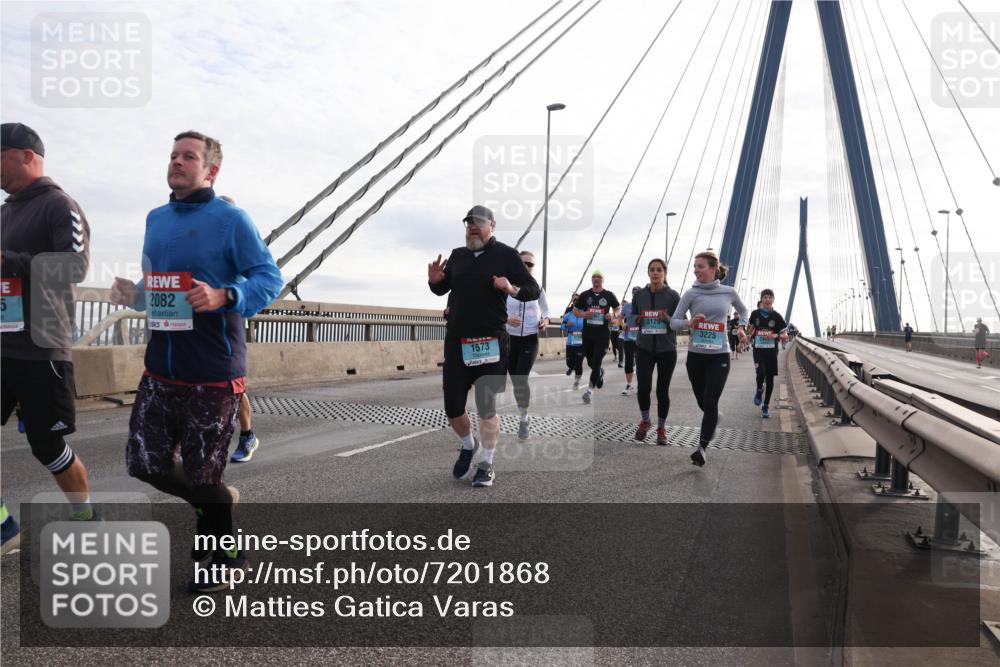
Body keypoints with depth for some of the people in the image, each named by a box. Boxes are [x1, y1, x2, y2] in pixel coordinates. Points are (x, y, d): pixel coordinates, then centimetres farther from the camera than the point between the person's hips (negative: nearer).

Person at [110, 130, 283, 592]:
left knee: (202, 476, 3)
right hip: (160, 368, 7)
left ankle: (229, 556, 30)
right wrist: (133, 293, 1)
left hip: (212, 374, -7)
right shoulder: (156, 219, 13)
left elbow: (269, 277, -14)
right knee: (145, 465, 9)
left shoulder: (230, 219, -9)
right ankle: (219, 503, 37)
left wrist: (224, 296, -31)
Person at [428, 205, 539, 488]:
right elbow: (442, 290, 23)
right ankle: (468, 445, 34)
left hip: (491, 343, -4)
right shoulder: (457, 255, 11)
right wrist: (434, 280, 0)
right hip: (455, 342, 4)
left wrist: (512, 289, -23)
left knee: (487, 408, 2)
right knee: (452, 407, 6)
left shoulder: (506, 255, -1)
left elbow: (534, 290, -2)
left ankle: (486, 465, 16)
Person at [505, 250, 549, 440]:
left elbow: (545, 311, 15)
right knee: (515, 381, 7)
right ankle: (523, 415, 29)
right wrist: (506, 319, -21)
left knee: (521, 379, -14)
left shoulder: (537, 289, 0)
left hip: (530, 340, -1)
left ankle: (524, 419, 2)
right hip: (510, 339, 1)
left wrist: (545, 321, -6)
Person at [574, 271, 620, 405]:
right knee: (590, 361, 14)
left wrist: (613, 315, -12)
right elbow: (575, 309, 12)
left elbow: (617, 309, 11)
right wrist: (583, 314, -10)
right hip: (588, 332, 3)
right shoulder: (584, 295, 6)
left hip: (603, 333, -3)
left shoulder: (609, 295, 3)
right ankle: (600, 373, 47)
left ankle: (590, 390, -8)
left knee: (596, 362, -10)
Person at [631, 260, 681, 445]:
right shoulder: (639, 295, 3)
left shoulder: (673, 296, -3)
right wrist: (636, 320, -7)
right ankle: (645, 421, 21)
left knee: (662, 390, 5)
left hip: (667, 350, -1)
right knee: (643, 388, -8)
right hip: (644, 348, 1)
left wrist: (668, 319, -20)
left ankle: (661, 428, 24)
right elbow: (632, 317, 15)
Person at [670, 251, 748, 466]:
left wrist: (741, 327, 5)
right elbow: (674, 322, -7)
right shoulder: (690, 294, -4)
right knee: (702, 402, 13)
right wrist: (689, 323, -26)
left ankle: (702, 447, -8)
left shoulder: (728, 292, 0)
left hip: (719, 355, -1)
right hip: (695, 355, 1)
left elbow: (742, 311, 21)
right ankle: (713, 420, 45)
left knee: (710, 403, -11)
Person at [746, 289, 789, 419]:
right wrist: (748, 336, 2)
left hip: (772, 351, 0)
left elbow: (785, 336, -1)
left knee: (770, 378, 4)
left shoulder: (776, 316, -3)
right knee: (761, 374, -20)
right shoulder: (755, 314, 1)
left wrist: (775, 336, -19)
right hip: (758, 350, 0)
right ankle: (759, 390, 16)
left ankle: (766, 407, 19)